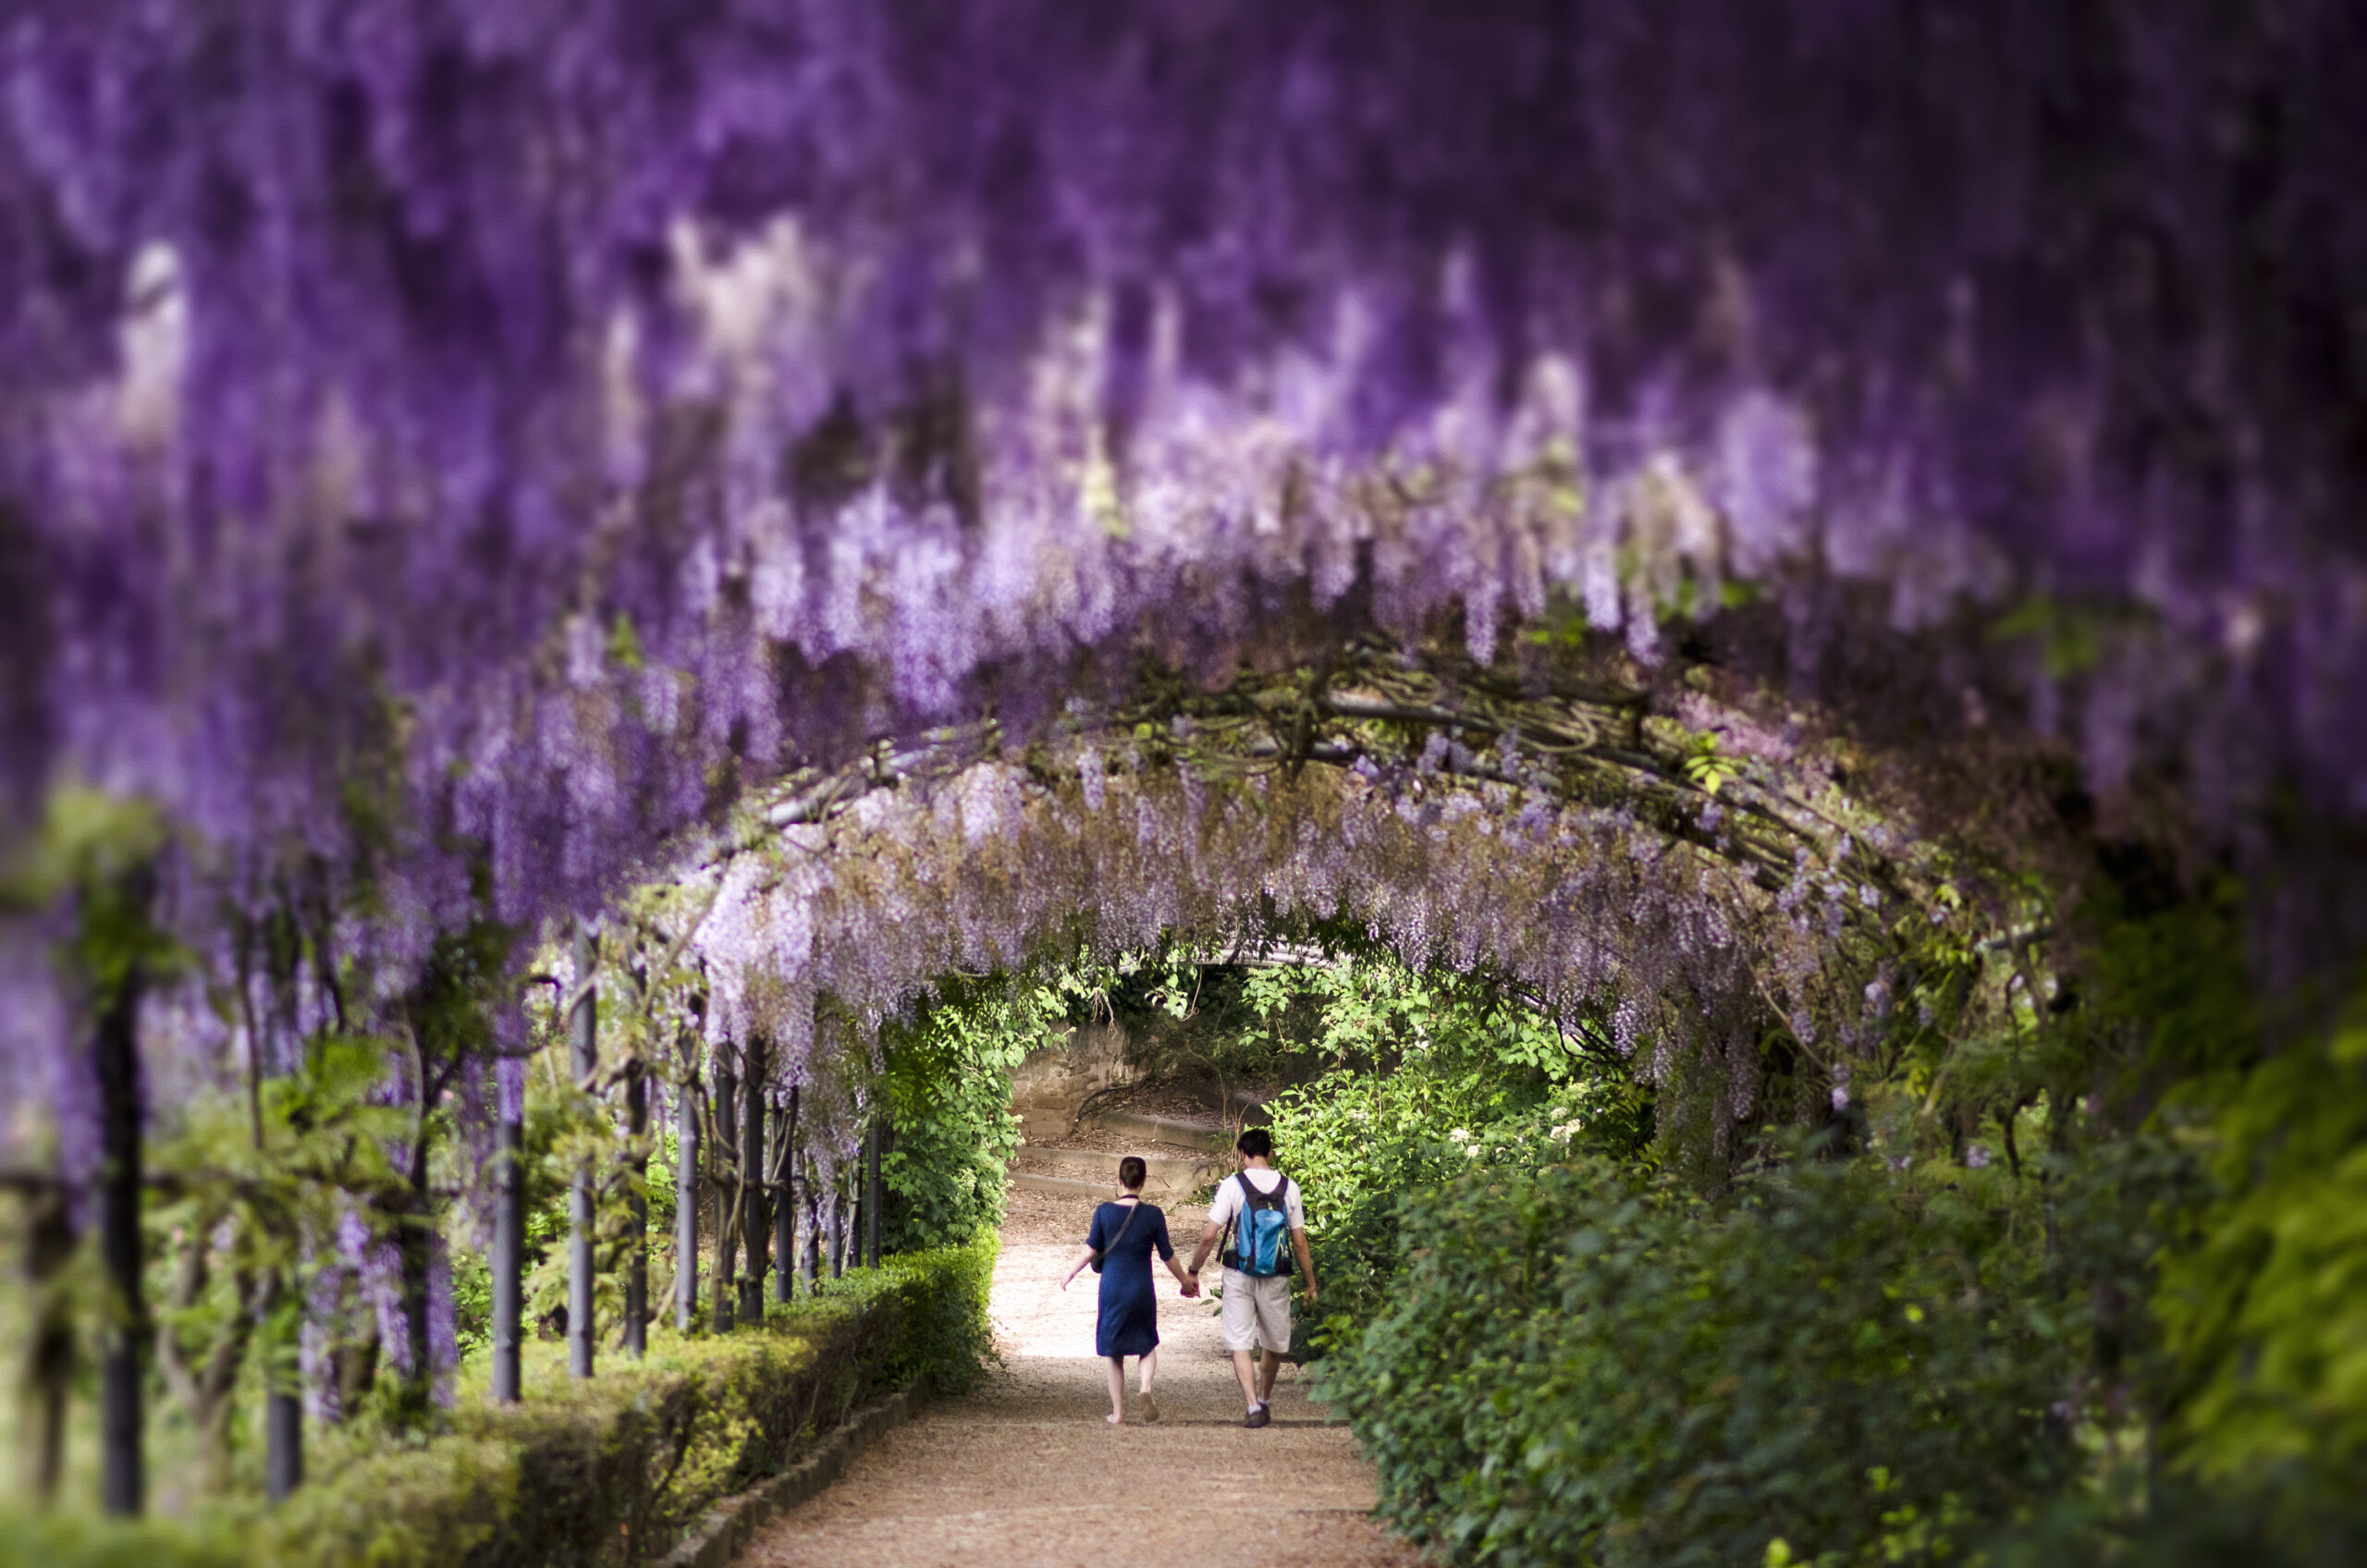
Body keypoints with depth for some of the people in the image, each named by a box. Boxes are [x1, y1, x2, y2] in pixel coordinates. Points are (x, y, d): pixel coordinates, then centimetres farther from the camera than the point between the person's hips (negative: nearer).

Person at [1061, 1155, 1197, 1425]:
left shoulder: (1104, 1212, -7)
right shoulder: (1153, 1214, -6)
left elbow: (1091, 1250, -4)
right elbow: (1167, 1256, 0)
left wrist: (1070, 1275, 11)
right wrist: (1186, 1282, 15)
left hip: (1112, 1289, 0)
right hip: (1142, 1291, 0)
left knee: (1113, 1353, 12)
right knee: (1147, 1345, 17)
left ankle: (1118, 1413, 14)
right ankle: (1146, 1387, -12)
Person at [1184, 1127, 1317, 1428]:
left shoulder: (1232, 1185, -6)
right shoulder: (1289, 1187, 0)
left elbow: (1209, 1235, -8)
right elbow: (1299, 1242, 1)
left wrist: (1192, 1271, 4)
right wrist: (1310, 1283, 10)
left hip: (1239, 1276, -2)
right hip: (1276, 1278, 2)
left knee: (1240, 1343, 1)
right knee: (1275, 1344, 19)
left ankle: (1254, 1407, -11)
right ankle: (1264, 1401, 32)